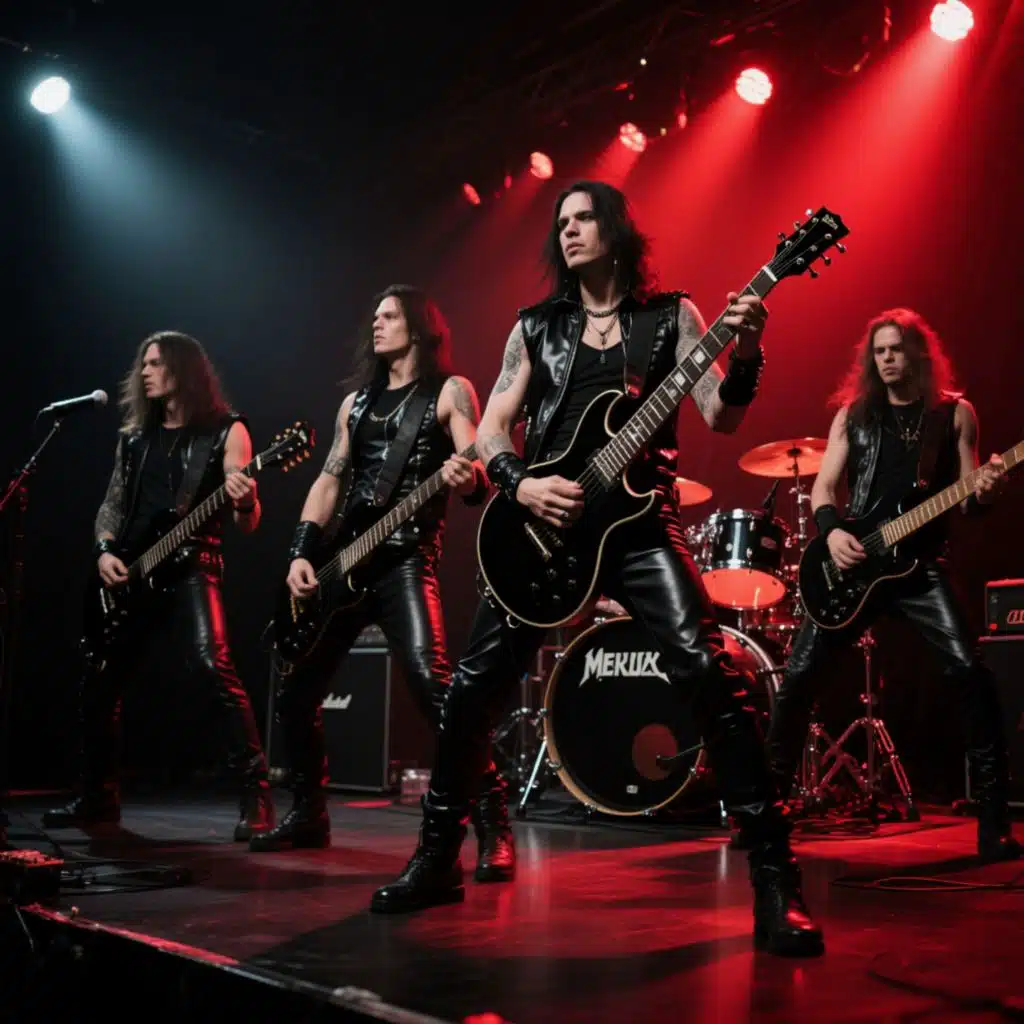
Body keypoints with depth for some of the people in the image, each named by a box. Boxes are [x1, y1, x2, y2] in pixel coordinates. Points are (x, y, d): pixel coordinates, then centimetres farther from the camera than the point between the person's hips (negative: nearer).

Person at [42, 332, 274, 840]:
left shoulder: (225, 430, -1)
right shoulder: (134, 435, 16)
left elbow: (248, 522, -5)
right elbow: (112, 504, 20)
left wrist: (244, 501, -29)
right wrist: (105, 551, 1)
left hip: (191, 569, -6)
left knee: (213, 668, -24)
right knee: (99, 681, 8)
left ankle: (255, 797, -18)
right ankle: (99, 797, 25)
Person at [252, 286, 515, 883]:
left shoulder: (450, 391, 1)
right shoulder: (356, 402, 20)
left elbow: (477, 473, -10)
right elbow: (330, 481, 17)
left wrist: (470, 480, -35)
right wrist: (302, 553, 5)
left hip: (406, 560, -7)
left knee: (433, 683, -24)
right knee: (297, 692, 9)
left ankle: (494, 829, -18)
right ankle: (309, 816, 28)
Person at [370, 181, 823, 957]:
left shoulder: (671, 315, 7)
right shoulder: (536, 327, 14)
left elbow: (720, 415, -5)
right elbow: (490, 429, 8)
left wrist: (745, 356, -26)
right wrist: (520, 485, -13)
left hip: (639, 522, -3)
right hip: (544, 523, 3)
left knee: (711, 676, -20)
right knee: (473, 688, 1)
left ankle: (775, 874, -11)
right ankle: (437, 857, 19)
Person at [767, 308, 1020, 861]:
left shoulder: (955, 413, 7)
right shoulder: (853, 413, 11)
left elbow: (966, 499, 4)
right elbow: (823, 485, 6)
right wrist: (832, 531, -14)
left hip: (919, 563, -1)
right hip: (854, 562, 2)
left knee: (971, 672, -17)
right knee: (800, 676, -3)